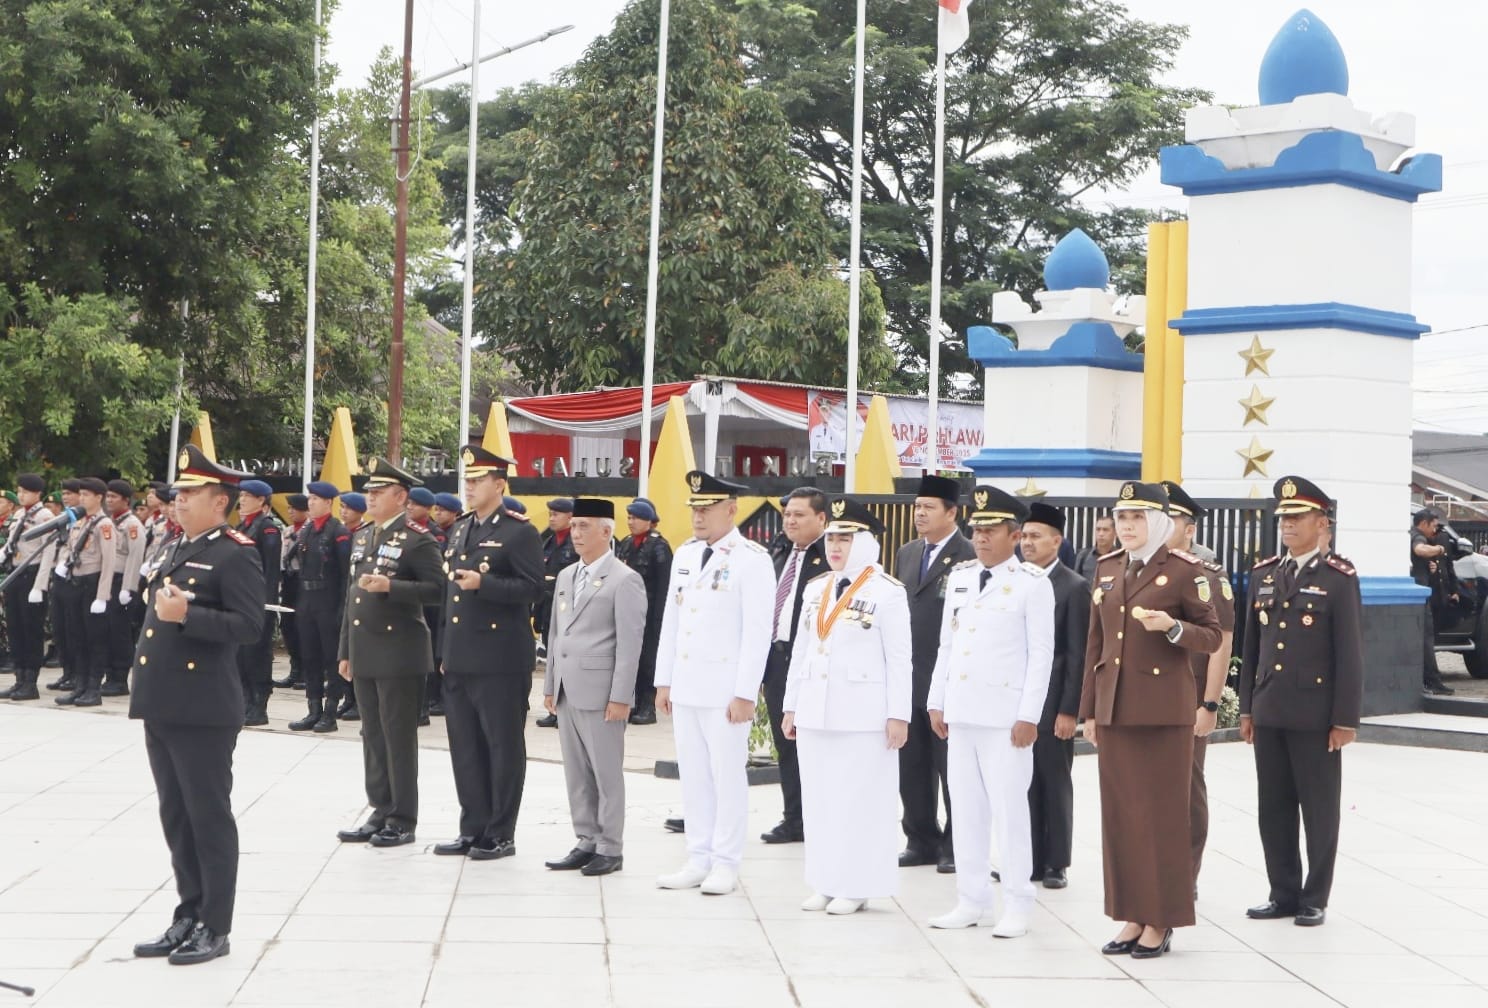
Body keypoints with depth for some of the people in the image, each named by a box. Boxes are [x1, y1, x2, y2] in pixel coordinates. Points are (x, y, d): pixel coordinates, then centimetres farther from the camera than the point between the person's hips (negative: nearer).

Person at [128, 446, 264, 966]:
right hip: (161, 706, 9)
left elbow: (248, 625, -19)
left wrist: (186, 615, -27)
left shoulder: (235, 554, -10)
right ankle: (188, 916, 24)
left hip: (204, 709, -9)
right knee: (175, 818, 14)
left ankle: (216, 928, 7)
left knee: (209, 817, -1)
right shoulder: (177, 550, 18)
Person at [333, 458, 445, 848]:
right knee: (373, 737, 11)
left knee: (399, 738, -2)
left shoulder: (417, 539, -8)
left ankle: (403, 820, 5)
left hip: (399, 652, -7)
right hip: (365, 653, 7)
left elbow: (436, 587, -15)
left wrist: (389, 587, -25)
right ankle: (381, 813, 18)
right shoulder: (361, 537, 16)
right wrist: (345, 651, 18)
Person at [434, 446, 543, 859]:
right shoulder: (459, 531, 16)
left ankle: (501, 835, 7)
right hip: (459, 661, 8)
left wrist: (483, 583, -25)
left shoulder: (519, 533, -7)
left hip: (500, 661, -8)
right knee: (464, 747, 11)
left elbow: (533, 588, -14)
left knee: (503, 748, 1)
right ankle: (472, 829, 20)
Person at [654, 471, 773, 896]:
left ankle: (725, 863, 8)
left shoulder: (752, 559, -9)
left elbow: (757, 630, -12)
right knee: (692, 775, 10)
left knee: (727, 775, 0)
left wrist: (745, 693, -15)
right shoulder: (684, 554, 12)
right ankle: (699, 858, 18)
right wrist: (664, 681, 12)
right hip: (685, 686, 7)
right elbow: (671, 619, 15)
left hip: (725, 690, -7)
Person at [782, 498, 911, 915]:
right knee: (818, 798, 8)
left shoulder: (887, 591, -6)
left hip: (862, 714, -6)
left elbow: (899, 658, -7)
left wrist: (899, 715, -10)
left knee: (860, 798, -2)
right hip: (814, 710, 6)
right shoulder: (815, 589, 12)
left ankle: (856, 887, 6)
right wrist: (790, 705, 14)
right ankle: (823, 883, 17)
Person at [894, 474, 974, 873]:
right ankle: (922, 840, 21)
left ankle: (956, 845, 13)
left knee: (951, 766, 3)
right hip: (907, 678, 7)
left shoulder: (969, 557, -11)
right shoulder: (906, 554, 13)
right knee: (911, 765, 11)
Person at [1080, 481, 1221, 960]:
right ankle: (1132, 916, 16)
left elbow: (1212, 636, -2)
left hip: (1164, 709, -5)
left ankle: (1161, 922, 8)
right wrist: (1089, 710, 12)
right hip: (1115, 709, 5)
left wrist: (1172, 626, -21)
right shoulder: (1106, 569, 11)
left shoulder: (1184, 570, -5)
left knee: (1162, 814, 0)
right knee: (1119, 814, 7)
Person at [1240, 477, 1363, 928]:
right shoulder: (1264, 575, 10)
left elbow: (1349, 653, -8)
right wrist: (1247, 708, 11)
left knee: (1319, 811, 5)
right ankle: (1284, 894, 21)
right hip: (1269, 713, 5)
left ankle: (1315, 899, 15)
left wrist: (1346, 719, -11)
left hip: (1314, 715, -5)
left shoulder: (1339, 578, -6)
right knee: (1273, 810, 10)